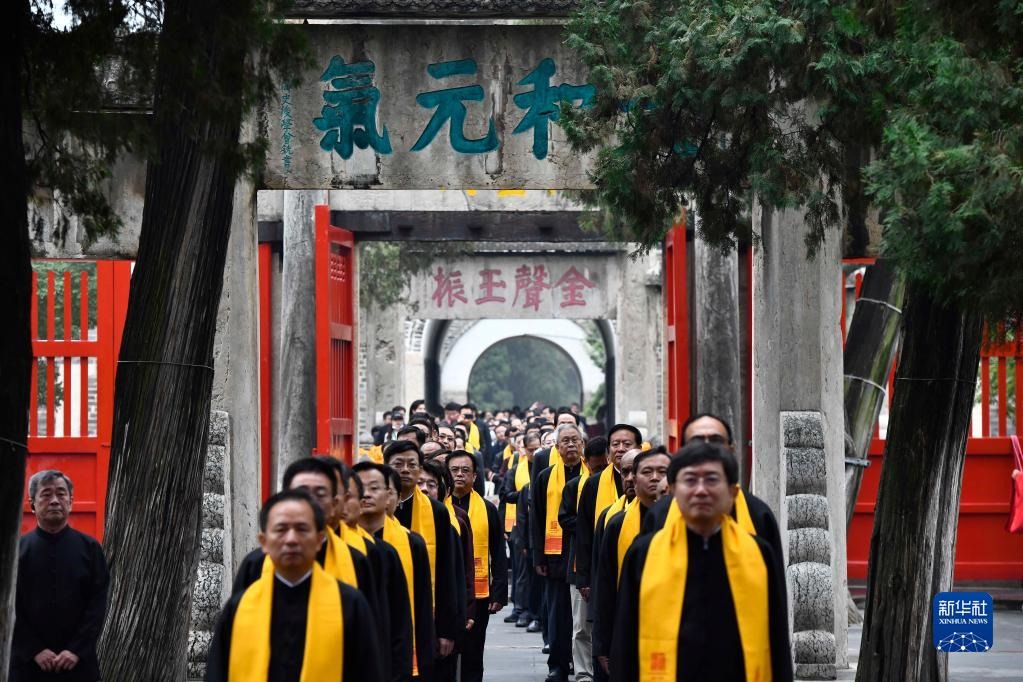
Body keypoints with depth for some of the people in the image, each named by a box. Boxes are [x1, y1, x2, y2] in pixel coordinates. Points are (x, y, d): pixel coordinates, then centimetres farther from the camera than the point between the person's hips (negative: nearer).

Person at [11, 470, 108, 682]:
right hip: (28, 664, 0)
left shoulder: (89, 548, 4)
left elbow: (98, 603, 0)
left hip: (78, 663, 0)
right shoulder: (17, 549, 3)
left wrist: (77, 650, -10)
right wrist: (35, 650, -9)